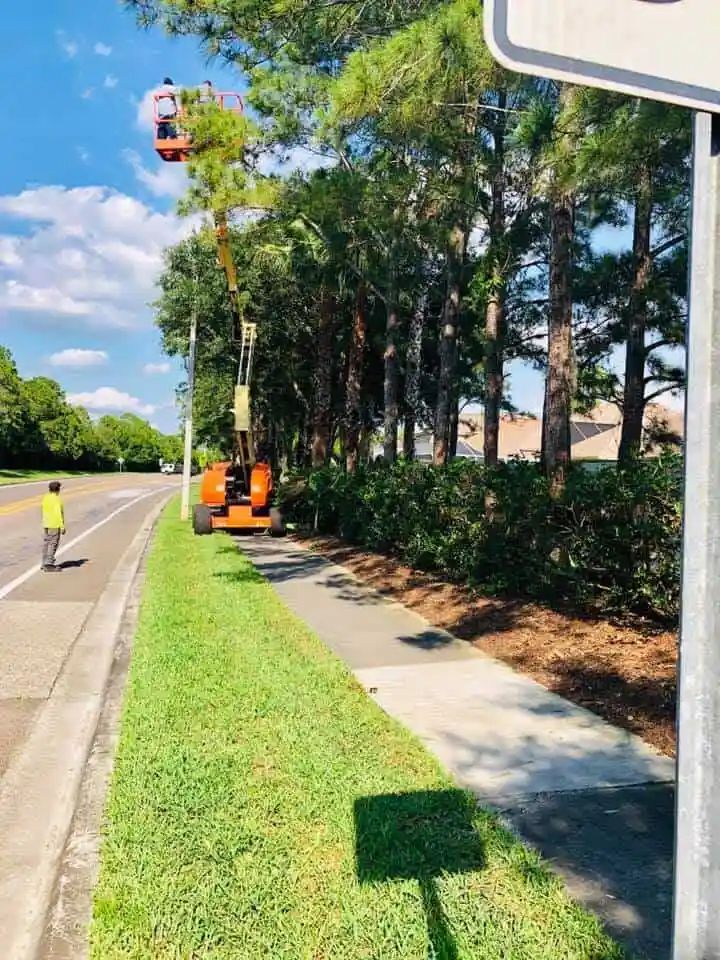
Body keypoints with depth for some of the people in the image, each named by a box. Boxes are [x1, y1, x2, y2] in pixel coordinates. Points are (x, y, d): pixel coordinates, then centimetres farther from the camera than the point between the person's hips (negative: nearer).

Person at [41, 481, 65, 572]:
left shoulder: (45, 498, 7)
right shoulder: (57, 499, -15)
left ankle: (45, 563, 19)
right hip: (55, 525, -8)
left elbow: (45, 511, 13)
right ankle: (49, 564, -6)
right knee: (53, 544, -4)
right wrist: (62, 526, -14)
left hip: (46, 525, 8)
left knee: (46, 544, 13)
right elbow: (59, 513, -18)